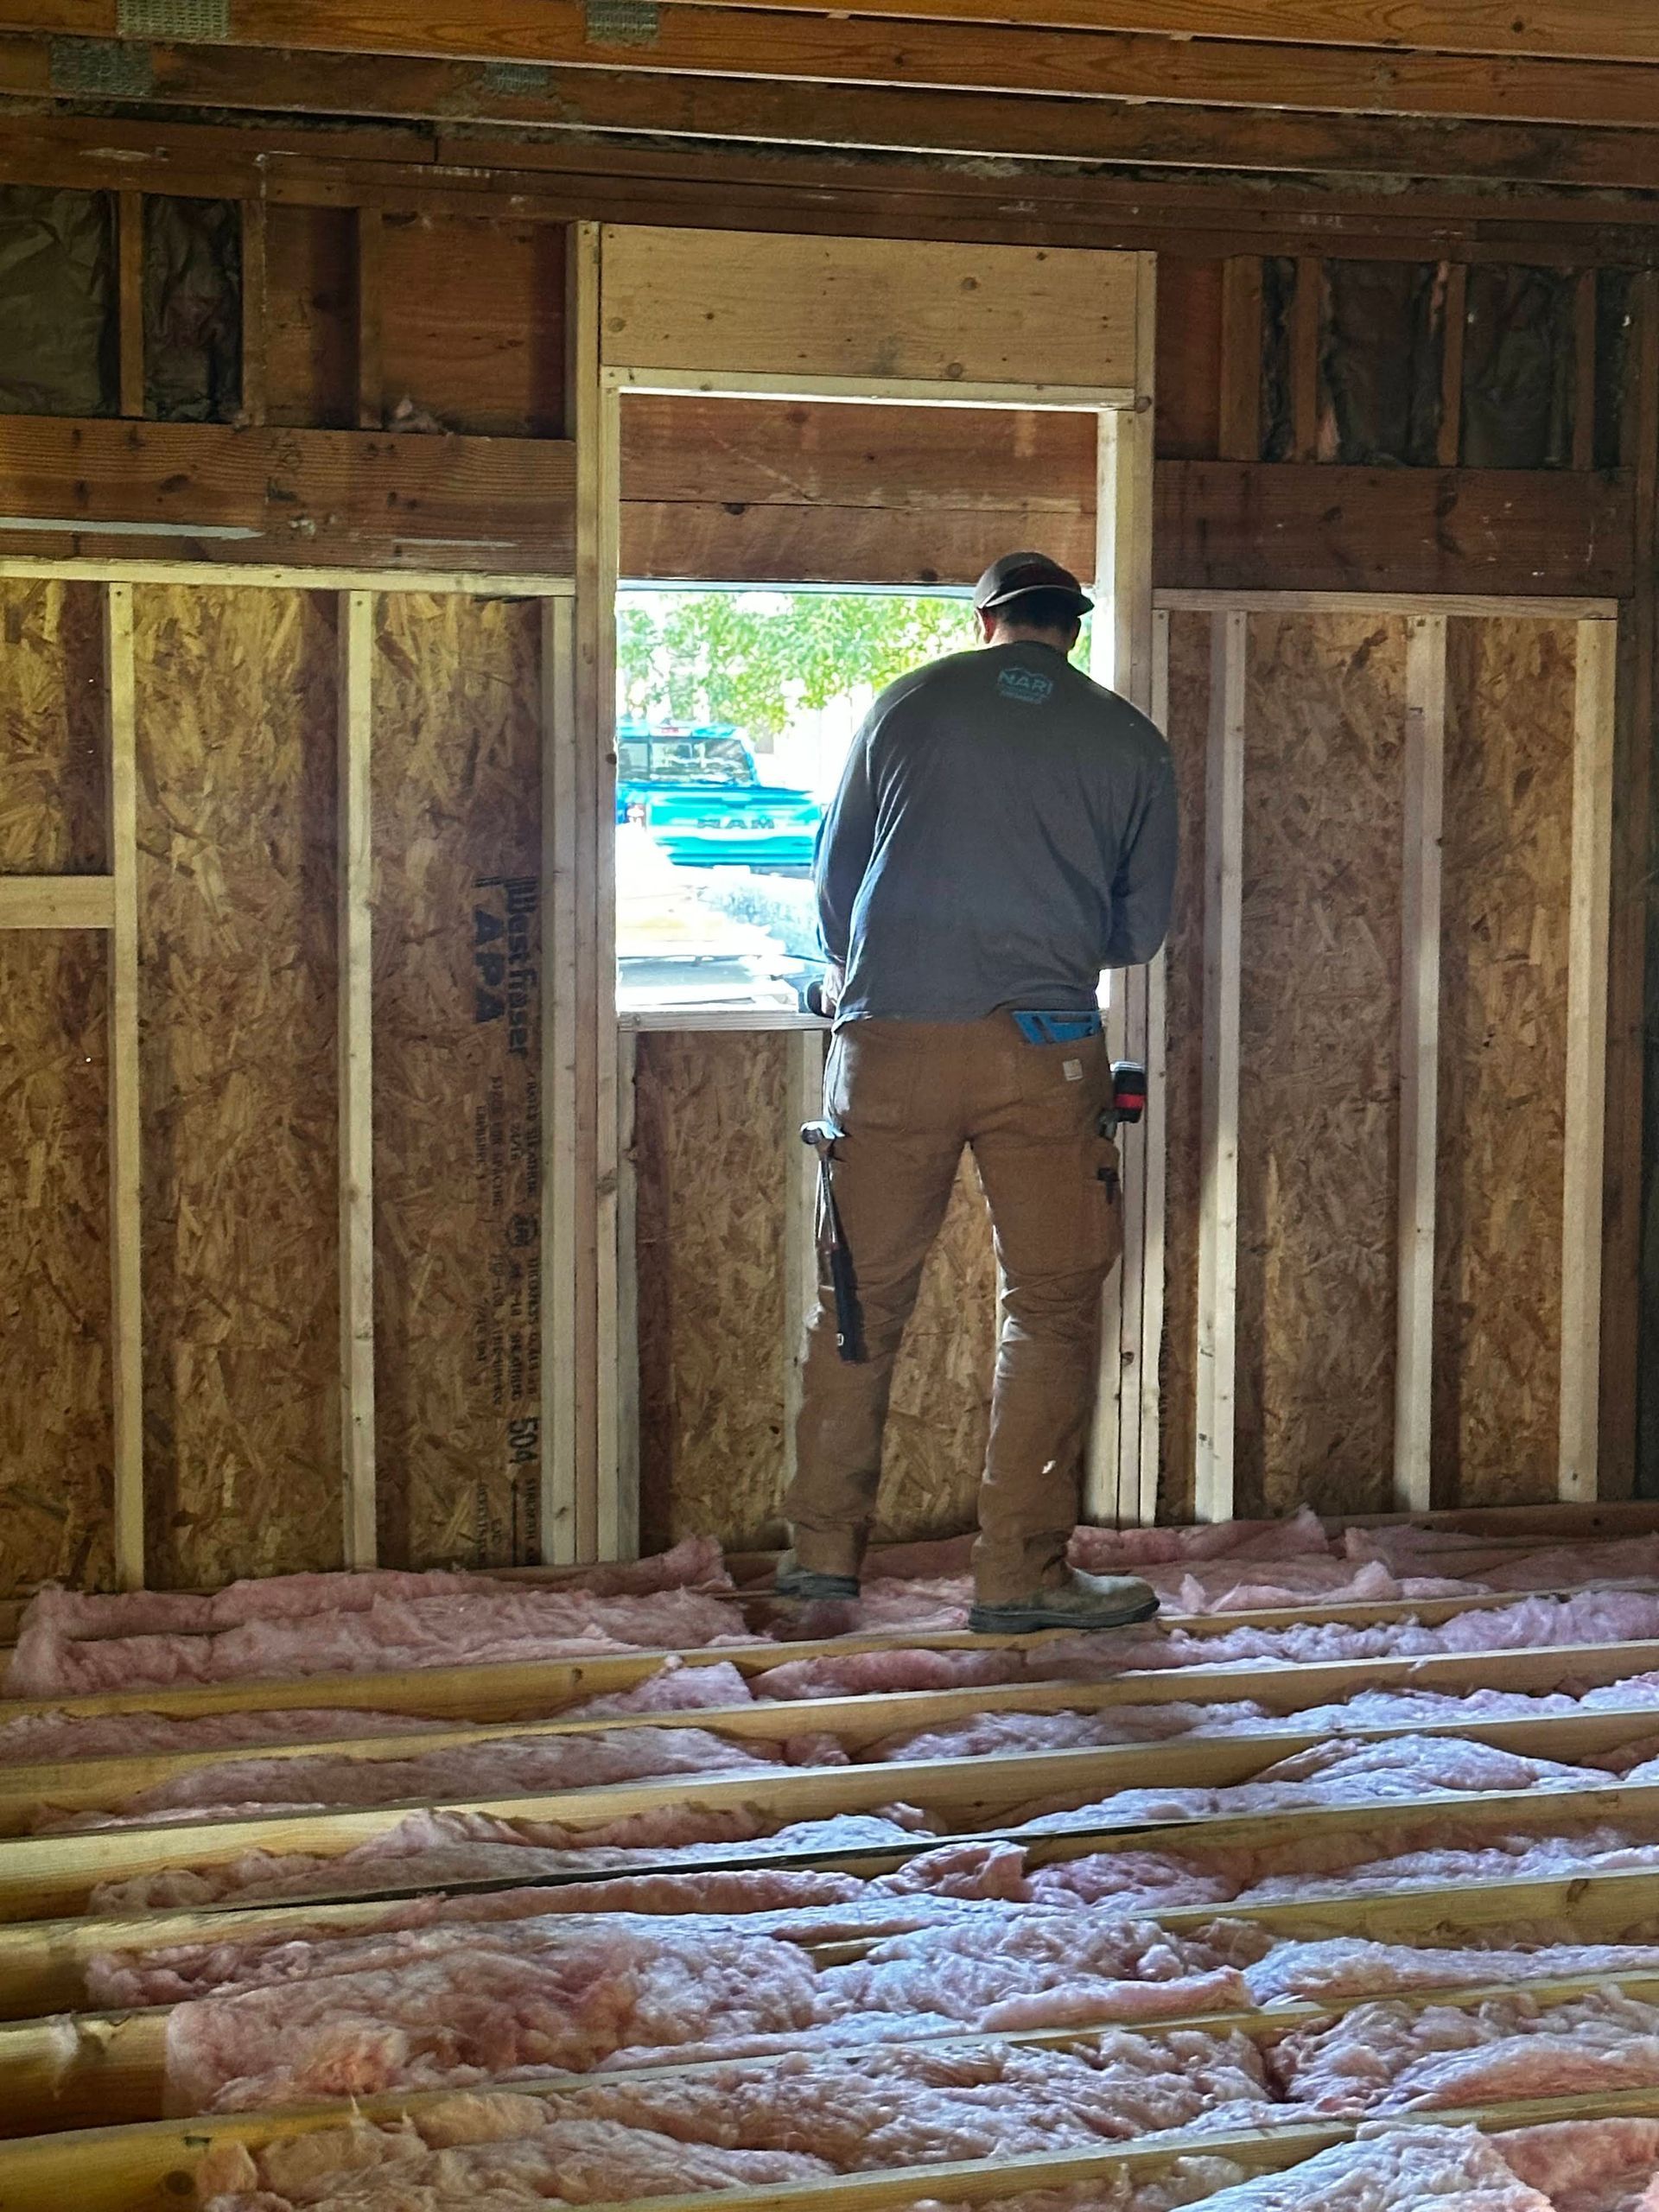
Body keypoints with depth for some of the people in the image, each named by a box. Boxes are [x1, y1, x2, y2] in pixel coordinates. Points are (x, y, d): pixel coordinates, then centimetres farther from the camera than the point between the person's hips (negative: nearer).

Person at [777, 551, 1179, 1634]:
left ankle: (824, 1547, 15)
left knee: (863, 1296, 10)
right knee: (1053, 1305, 6)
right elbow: (1142, 924, 12)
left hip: (892, 1038, 1)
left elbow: (835, 868, 15)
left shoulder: (909, 706, 8)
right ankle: (1023, 1570, 5)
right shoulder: (1130, 741, 7)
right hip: (1042, 1046, -1)